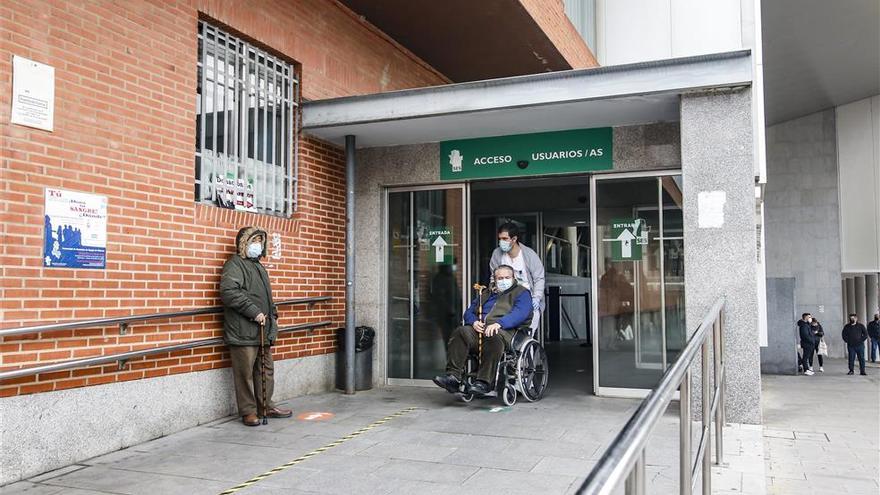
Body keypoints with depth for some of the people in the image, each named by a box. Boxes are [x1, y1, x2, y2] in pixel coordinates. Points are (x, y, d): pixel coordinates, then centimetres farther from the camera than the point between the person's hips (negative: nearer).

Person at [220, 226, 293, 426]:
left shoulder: (258, 266, 23)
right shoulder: (234, 265, -7)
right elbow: (228, 292, -22)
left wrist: (273, 314, 19)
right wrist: (254, 312, -21)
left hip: (264, 330, 9)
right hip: (243, 331, -9)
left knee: (266, 370, 14)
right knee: (245, 372, -2)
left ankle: (266, 406, 25)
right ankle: (248, 411, 7)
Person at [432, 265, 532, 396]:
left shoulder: (521, 293, 16)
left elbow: (520, 313, -4)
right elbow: (469, 312, 26)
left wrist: (499, 323, -21)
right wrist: (474, 322, 0)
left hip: (504, 330, -4)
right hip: (479, 329, 5)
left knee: (494, 337, -40)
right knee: (461, 332, -27)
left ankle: (483, 382, -42)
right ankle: (453, 376, -35)